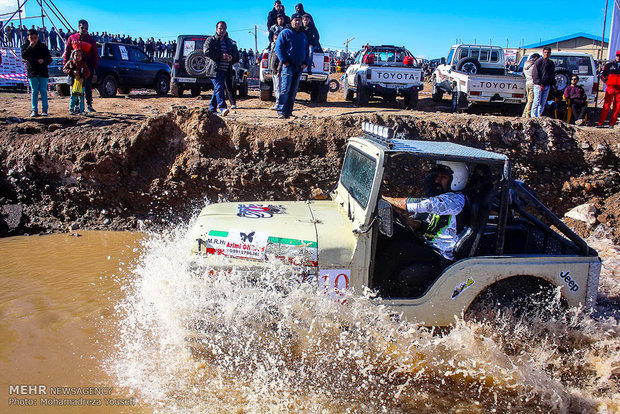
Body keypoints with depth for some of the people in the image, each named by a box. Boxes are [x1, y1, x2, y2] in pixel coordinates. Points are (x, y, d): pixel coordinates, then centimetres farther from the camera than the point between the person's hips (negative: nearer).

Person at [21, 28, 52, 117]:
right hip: (32, 72, 0)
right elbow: (24, 56, -12)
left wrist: (44, 60, -16)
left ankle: (44, 110, 3)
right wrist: (30, 47, -20)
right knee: (34, 91, 2)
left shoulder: (43, 46, 6)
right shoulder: (25, 46, 6)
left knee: (43, 91, -1)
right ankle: (34, 110, 5)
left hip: (43, 72, 0)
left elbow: (49, 59, 5)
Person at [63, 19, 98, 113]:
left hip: (88, 66, -1)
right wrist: (65, 64, 4)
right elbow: (67, 52, 11)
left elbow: (95, 54, 5)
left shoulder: (91, 40, 3)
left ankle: (89, 105, 6)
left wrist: (95, 66, -4)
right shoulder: (72, 38, 6)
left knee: (88, 86, -1)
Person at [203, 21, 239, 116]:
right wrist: (221, 55, -15)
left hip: (225, 70, 5)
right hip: (215, 69, -5)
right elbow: (207, 52, -10)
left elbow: (236, 54, 21)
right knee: (219, 87, -17)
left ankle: (212, 109, 18)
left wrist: (232, 57, -4)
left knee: (217, 89, 9)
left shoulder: (230, 42, 19)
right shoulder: (211, 40, 5)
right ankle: (222, 108, -26)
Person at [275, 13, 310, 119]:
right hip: (288, 65, -6)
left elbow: (306, 50, 24)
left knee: (293, 90, 6)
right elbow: (278, 47, -4)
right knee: (285, 88, -13)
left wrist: (306, 63, 8)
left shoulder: (303, 35, 20)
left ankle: (288, 111, 11)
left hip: (299, 67, 6)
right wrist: (284, 61, -14)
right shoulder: (285, 33, 1)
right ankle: (281, 111, -14)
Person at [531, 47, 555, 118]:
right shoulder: (539, 62, -4)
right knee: (537, 102, -8)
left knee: (543, 103, 6)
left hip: (547, 86, 6)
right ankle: (533, 116, -4)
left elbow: (553, 75, 23)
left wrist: (553, 84, 12)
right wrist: (540, 84, -16)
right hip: (539, 85, -6)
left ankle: (539, 116, 10)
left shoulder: (551, 63, 16)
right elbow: (535, 74, -10)